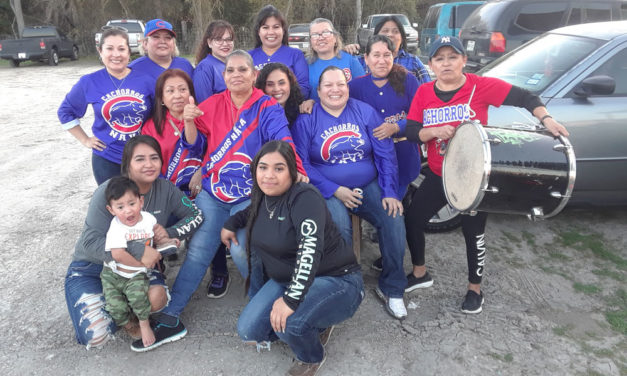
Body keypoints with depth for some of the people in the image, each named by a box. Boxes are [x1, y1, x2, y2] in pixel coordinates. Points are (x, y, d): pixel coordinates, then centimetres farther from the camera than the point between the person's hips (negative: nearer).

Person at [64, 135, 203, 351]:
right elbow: (90, 242, -26)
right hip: (91, 268, -3)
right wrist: (138, 250, -36)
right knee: (96, 336, -21)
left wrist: (170, 233, -21)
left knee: (157, 298, -28)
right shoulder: (108, 193, -21)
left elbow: (196, 215, -2)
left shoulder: (165, 189, -8)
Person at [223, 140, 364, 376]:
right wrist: (231, 224, 16)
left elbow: (310, 250, -36)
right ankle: (313, 325, 18)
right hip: (286, 279, 8)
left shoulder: (304, 197, -23)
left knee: (286, 322, -33)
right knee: (248, 332, -3)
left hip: (336, 280, -8)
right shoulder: (262, 196, 2)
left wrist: (291, 299, -42)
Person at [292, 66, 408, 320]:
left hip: (369, 186, 3)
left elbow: (385, 154, 2)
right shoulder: (307, 119, 0)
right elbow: (302, 163, -6)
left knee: (394, 221, -20)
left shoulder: (365, 112, 5)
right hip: (329, 192, -2)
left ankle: (391, 289, 1)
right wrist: (335, 190, -14)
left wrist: (390, 192, -8)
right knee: (339, 228, -31)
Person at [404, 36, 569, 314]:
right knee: (412, 220, 9)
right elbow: (411, 132, -6)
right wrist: (434, 131, -24)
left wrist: (546, 119, -26)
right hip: (438, 176, 4)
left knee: (473, 233, 7)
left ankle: (475, 288, 32)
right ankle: (420, 274, 35)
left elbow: (524, 98, -11)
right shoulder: (424, 93, -2)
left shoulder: (482, 86, -12)